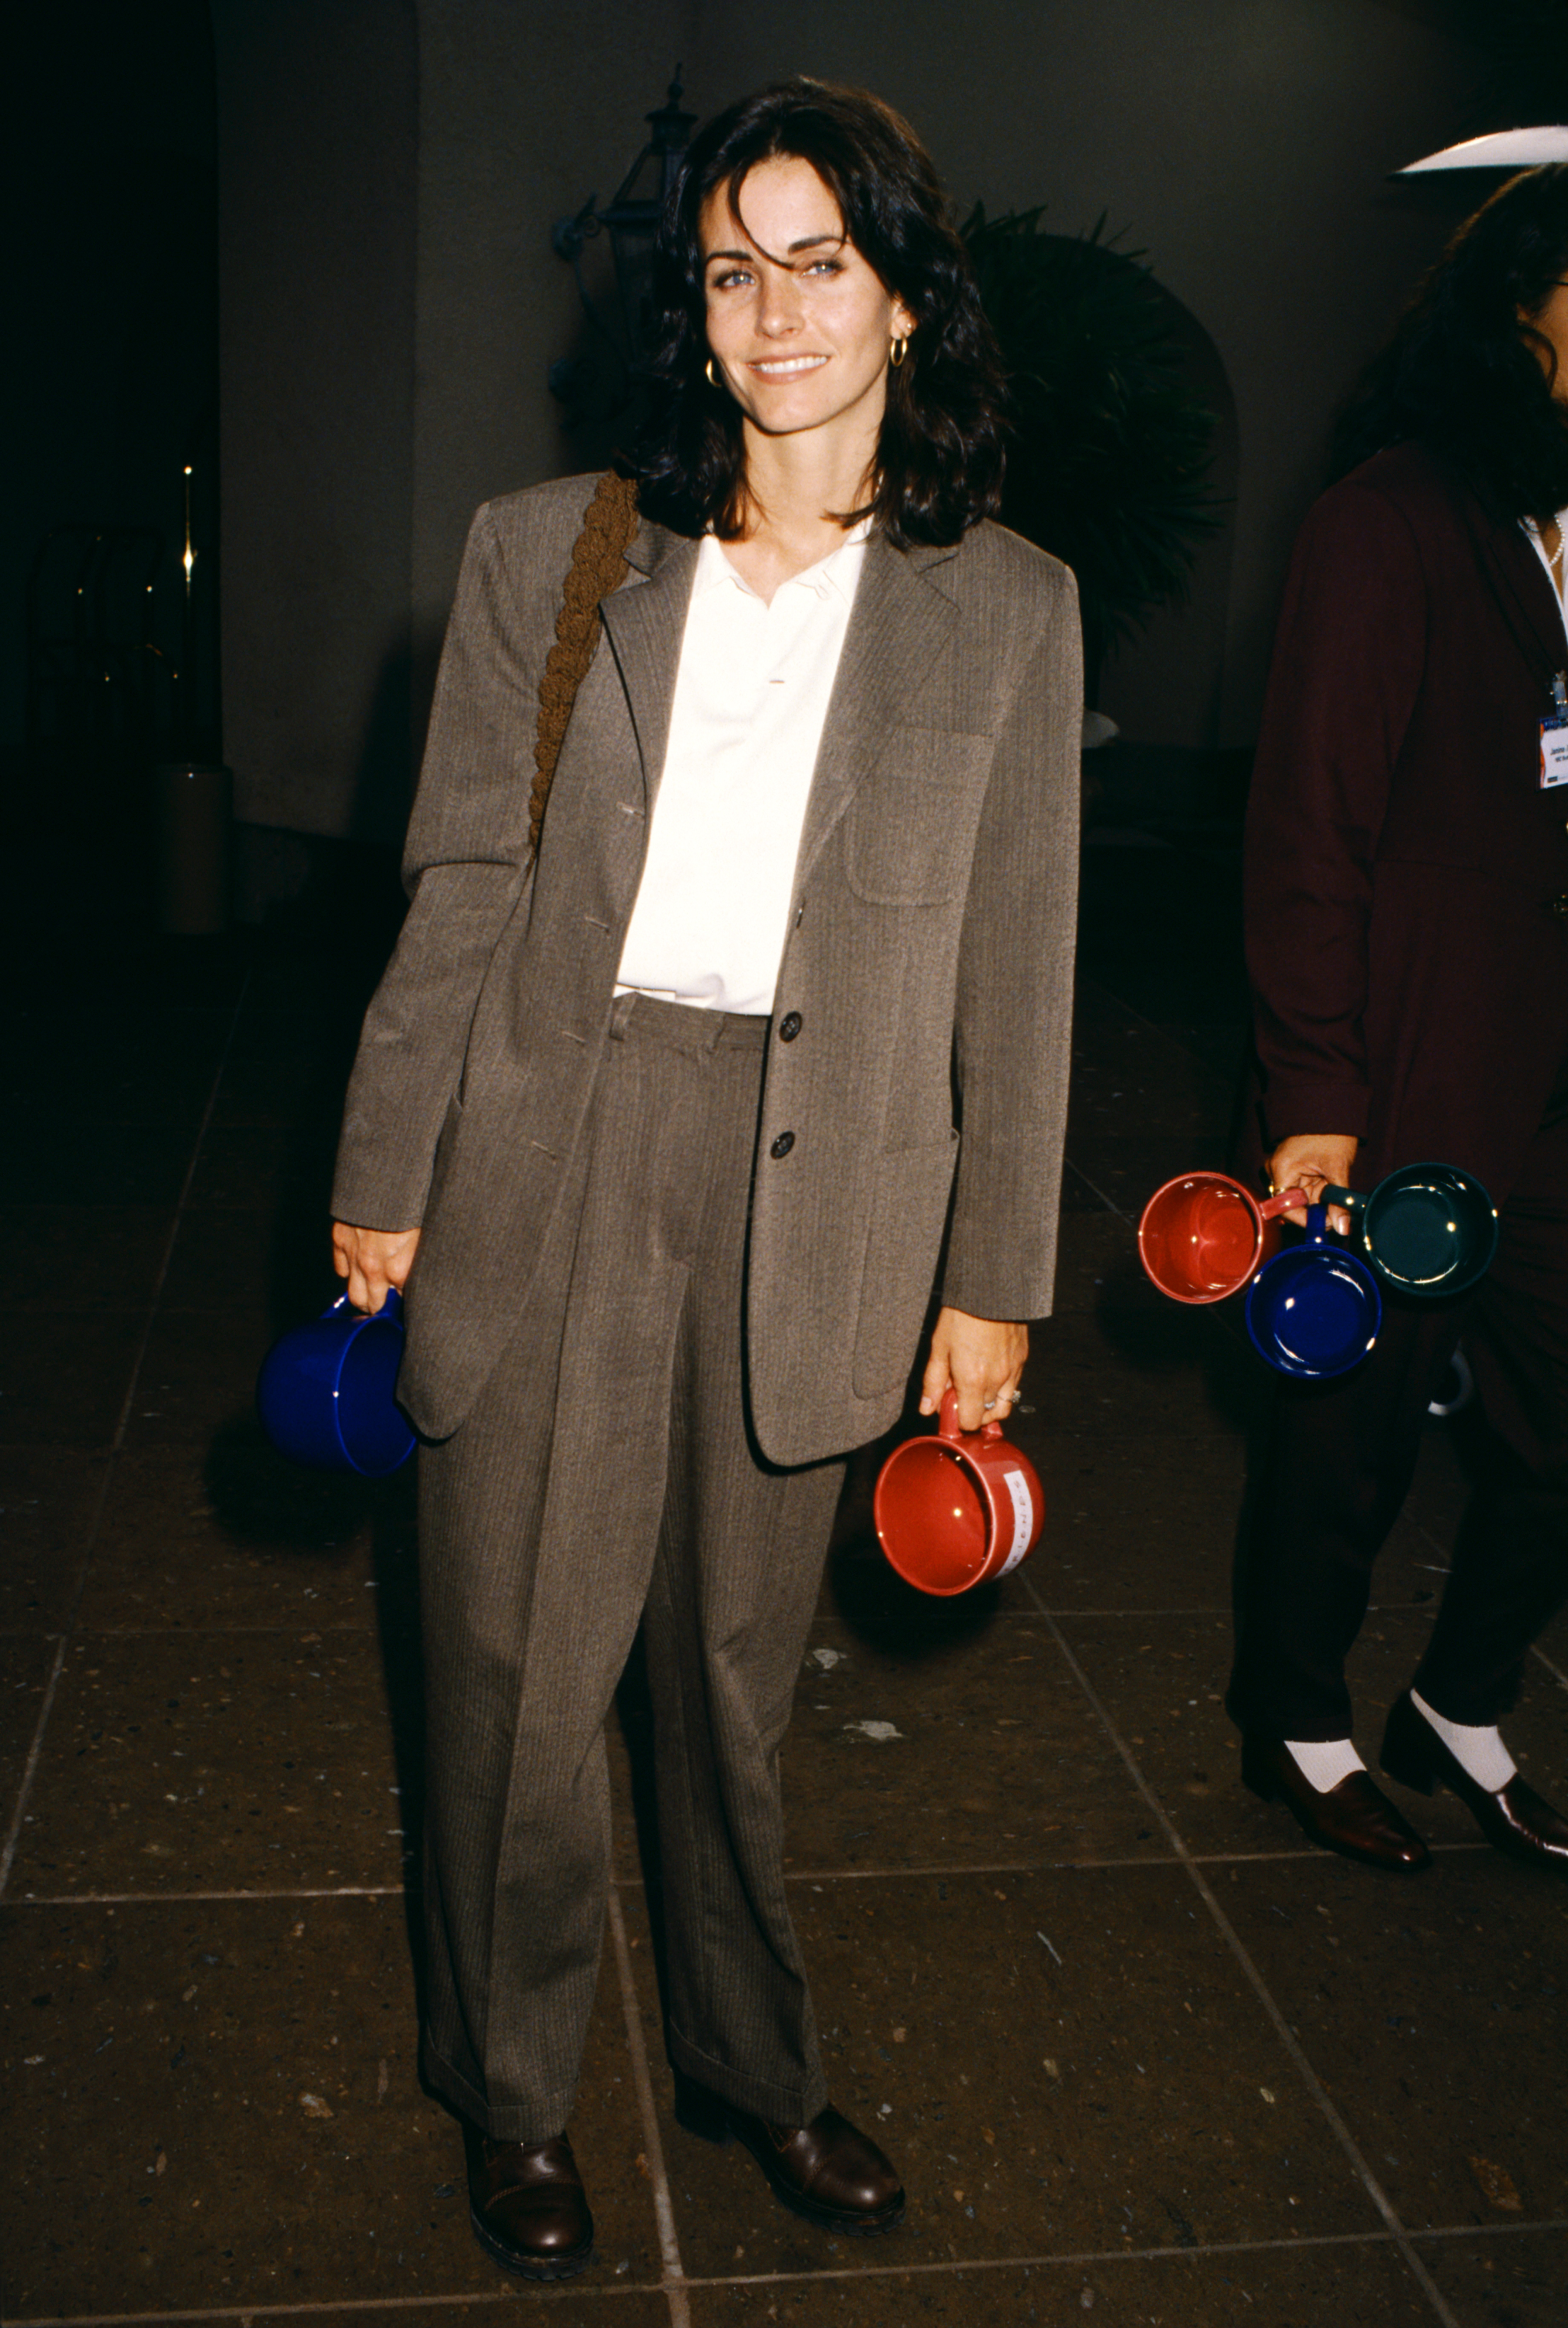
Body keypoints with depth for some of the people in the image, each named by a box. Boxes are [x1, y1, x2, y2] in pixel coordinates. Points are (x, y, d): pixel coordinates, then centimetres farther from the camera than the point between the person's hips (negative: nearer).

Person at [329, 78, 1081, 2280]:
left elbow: (1016, 971, 3)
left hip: (813, 1190, 0)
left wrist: (994, 1277, 3)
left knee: (740, 1660, 14)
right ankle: (516, 2090, 31)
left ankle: (753, 2059, 38)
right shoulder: (546, 551, 3)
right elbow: (462, 890, 4)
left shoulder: (1009, 609, 3)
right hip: (550, 1160, 0)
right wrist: (384, 1181, 4)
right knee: (520, 1656, 7)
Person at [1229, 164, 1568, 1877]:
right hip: (1405, 1090, -6)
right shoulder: (1395, 518, -10)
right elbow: (1311, 822, -12)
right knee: (1354, 1432, 9)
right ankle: (1295, 1727, 32)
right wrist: (1313, 1090, -14)